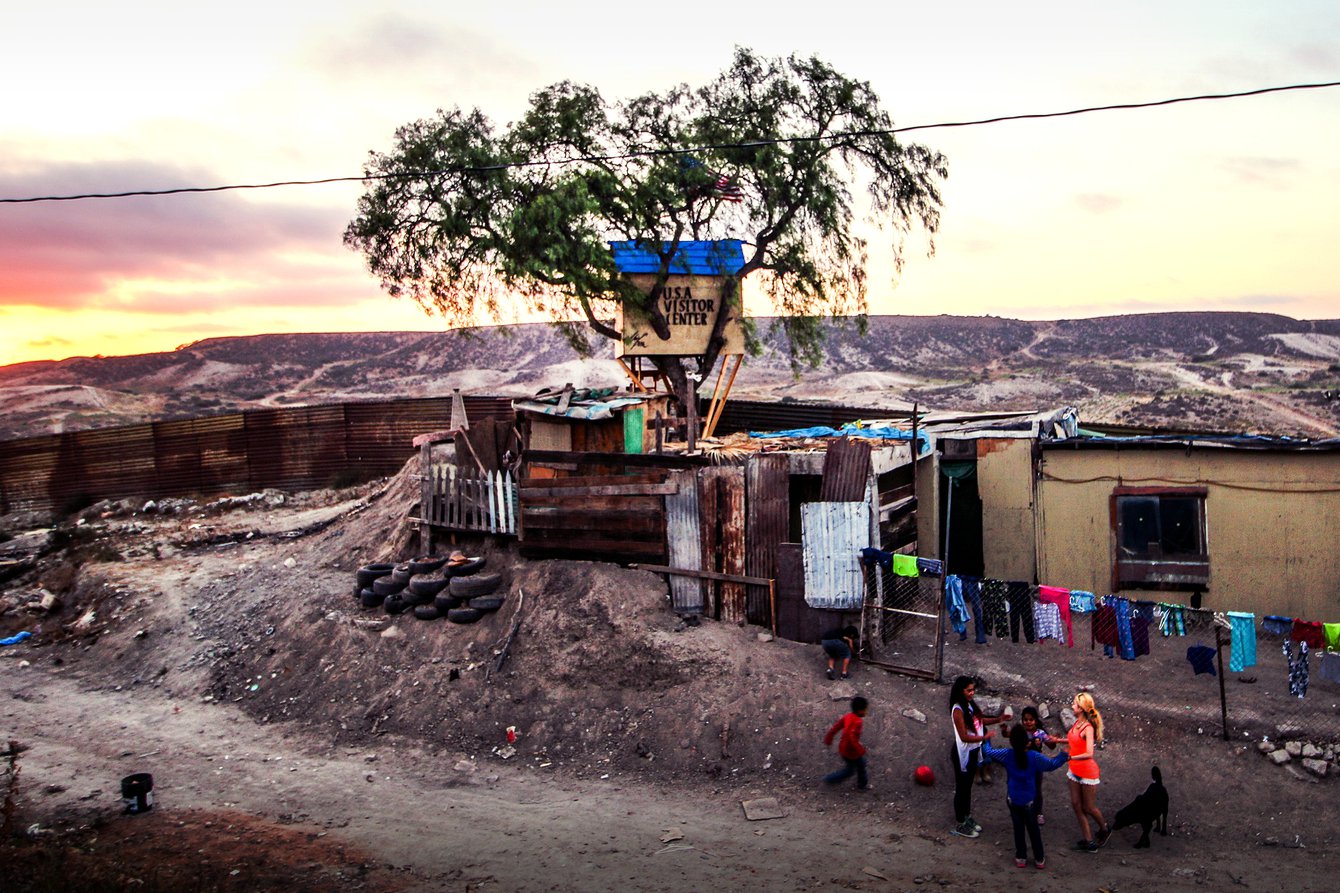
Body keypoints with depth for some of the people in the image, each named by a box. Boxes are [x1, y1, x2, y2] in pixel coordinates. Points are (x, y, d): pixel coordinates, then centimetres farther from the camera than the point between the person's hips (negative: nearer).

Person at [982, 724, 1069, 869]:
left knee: (1018, 827, 16)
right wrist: (1064, 756, 15)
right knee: (1033, 827, 16)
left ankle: (1020, 858, 25)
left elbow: (988, 752, -4)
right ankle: (1039, 859, 28)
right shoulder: (1034, 756, -20)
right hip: (1030, 800, -1)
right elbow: (1051, 764, -3)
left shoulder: (1007, 754, -17)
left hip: (1013, 799, 1)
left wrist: (985, 741, 18)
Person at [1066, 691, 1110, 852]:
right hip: (1075, 771, 8)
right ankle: (1088, 840, 19)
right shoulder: (1078, 722, 0)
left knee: (1089, 808, 9)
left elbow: (1089, 754, -31)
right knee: (1076, 805, 9)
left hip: (1087, 771, -8)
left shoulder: (1088, 728, -24)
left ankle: (1104, 830, 37)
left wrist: (1069, 758, -32)